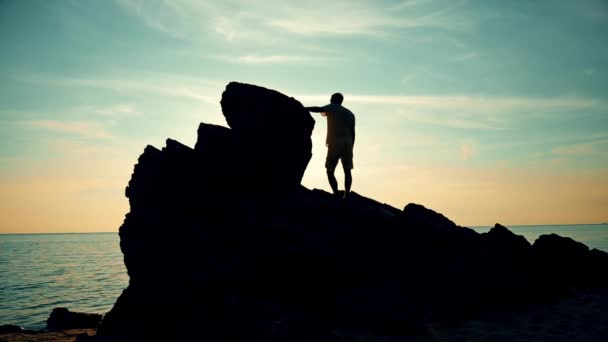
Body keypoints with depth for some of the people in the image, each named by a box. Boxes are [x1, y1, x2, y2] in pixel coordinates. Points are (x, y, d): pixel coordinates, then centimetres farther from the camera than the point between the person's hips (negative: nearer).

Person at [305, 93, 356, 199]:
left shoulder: (331, 108, 5)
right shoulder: (350, 114, 19)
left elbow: (319, 109, -16)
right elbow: (352, 133, 14)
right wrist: (351, 148, 18)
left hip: (335, 144, -5)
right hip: (347, 143, 5)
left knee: (330, 171, 0)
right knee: (347, 170, 7)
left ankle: (337, 196, -11)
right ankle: (346, 196, 1)